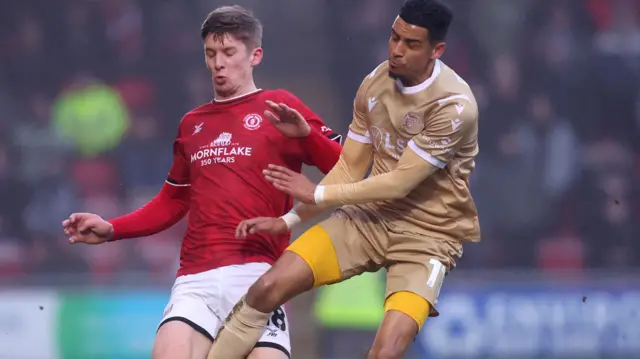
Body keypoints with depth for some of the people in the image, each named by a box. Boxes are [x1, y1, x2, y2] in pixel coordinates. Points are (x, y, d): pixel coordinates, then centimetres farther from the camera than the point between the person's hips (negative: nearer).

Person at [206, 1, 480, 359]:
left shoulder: (454, 105, -22)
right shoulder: (375, 83, -1)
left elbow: (400, 182, -22)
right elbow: (351, 168, 7)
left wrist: (317, 195, -14)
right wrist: (289, 220, 0)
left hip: (428, 234, -5)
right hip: (373, 217, 5)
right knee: (269, 286, -12)